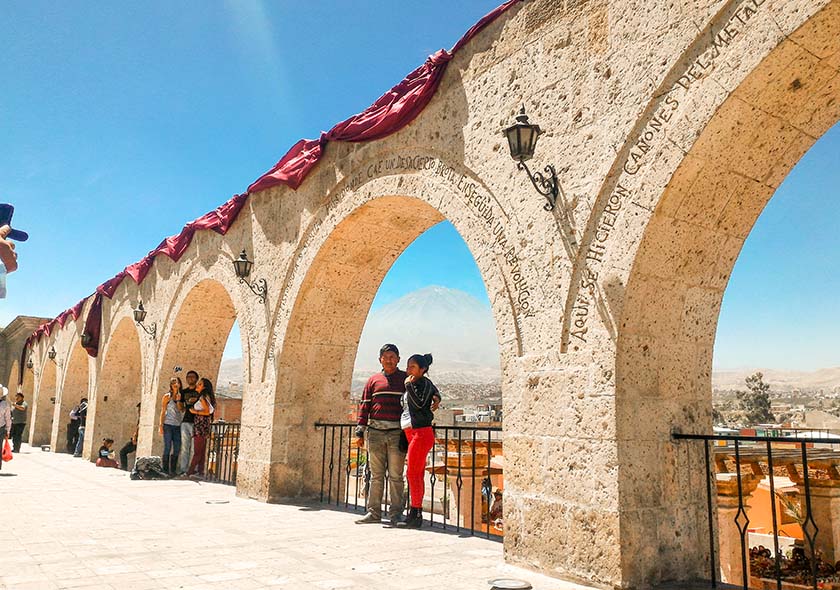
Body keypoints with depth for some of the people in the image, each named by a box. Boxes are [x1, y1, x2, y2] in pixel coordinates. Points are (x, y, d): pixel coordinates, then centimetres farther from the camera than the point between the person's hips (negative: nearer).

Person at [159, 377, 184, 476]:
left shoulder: (180, 396, 13)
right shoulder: (167, 396, 2)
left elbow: (182, 410, 3)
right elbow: (163, 411, 1)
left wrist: (178, 400, -8)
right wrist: (161, 425, -6)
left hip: (177, 426, 4)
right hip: (168, 425, -4)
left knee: (177, 449, 3)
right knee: (167, 448, -4)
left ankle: (173, 470, 10)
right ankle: (165, 470, 1)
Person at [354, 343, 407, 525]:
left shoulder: (406, 379, 8)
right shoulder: (373, 380, 13)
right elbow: (365, 406, 11)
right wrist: (360, 432, 6)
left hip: (397, 433, -2)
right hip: (375, 432, 2)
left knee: (396, 475, 1)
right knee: (376, 475, 7)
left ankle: (396, 513, 9)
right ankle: (374, 512, 14)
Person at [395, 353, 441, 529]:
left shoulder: (424, 383, -5)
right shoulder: (412, 384, 19)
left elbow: (419, 404, -18)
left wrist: (409, 385, -12)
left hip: (421, 433, -9)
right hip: (411, 434, 9)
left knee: (413, 473, -9)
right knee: (417, 475, 9)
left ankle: (415, 515, -6)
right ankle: (416, 514, 13)